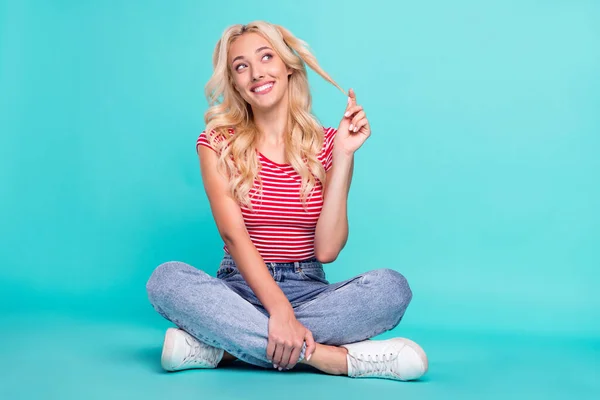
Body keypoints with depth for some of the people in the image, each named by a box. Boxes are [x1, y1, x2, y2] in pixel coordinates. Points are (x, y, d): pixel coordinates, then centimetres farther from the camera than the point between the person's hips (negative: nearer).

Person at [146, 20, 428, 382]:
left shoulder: (327, 144, 3)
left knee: (392, 287, -27)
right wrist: (280, 310, -28)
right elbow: (233, 234, -13)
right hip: (241, 289, -1)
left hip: (308, 290, 1)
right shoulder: (218, 144, 1)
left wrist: (344, 155, -11)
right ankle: (332, 357, -31)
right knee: (168, 279, -31)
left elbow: (327, 250, -7)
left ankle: (223, 345, -28)